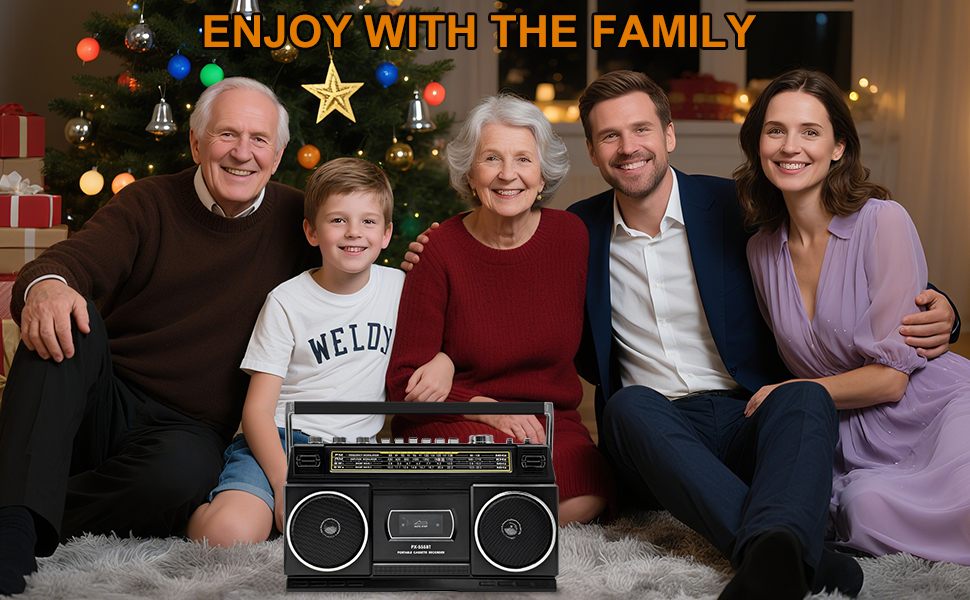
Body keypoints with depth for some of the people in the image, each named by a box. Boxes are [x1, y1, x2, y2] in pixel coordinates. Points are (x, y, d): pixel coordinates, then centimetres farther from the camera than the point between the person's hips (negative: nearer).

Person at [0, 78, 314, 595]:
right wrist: (45, 284, -38)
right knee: (70, 322, -31)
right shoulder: (148, 203, 4)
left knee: (183, 469, -37)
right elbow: (74, 258, -12)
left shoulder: (295, 221, 7)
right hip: (101, 403, 1)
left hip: (188, 429, -1)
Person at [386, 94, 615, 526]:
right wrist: (485, 407, -19)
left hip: (551, 422, 3)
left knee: (587, 498, -27)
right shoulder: (440, 251, -7)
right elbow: (405, 378, -6)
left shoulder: (571, 236, 0)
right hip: (452, 423, -3)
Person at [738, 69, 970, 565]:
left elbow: (889, 377, -11)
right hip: (856, 441, 4)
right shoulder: (762, 250, 7)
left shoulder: (883, 222, -10)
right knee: (867, 512, -32)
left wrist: (785, 395, -3)